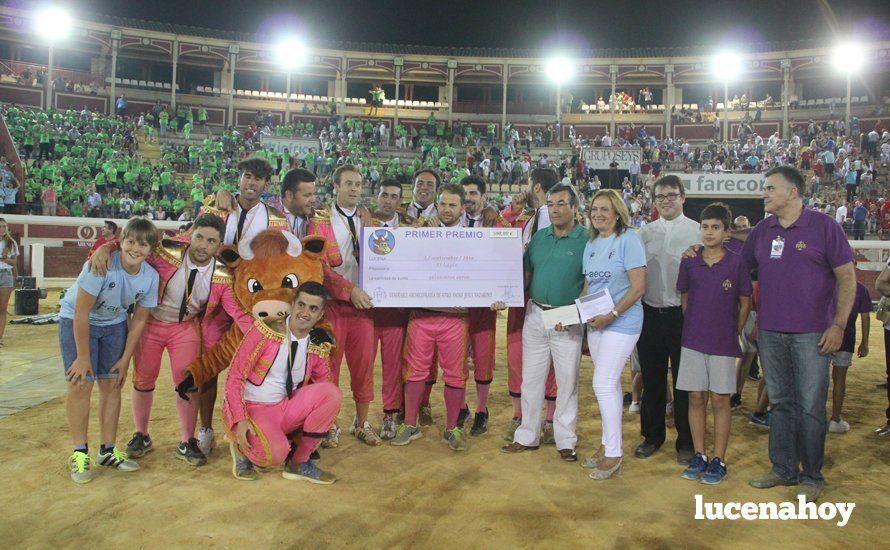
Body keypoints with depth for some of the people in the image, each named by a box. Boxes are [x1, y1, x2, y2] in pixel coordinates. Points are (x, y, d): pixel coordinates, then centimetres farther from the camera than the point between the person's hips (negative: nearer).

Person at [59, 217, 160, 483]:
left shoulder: (151, 277, -15)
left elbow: (139, 320, -4)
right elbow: (81, 313, -24)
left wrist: (125, 359, -3)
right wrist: (83, 356, -20)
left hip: (113, 324, 4)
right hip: (76, 321, -4)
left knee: (112, 385, 3)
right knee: (81, 384, -9)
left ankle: (108, 450, 16)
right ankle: (79, 453, 3)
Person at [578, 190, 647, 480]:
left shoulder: (629, 239, -10)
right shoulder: (591, 244, 12)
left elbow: (638, 287, -15)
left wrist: (612, 314, -21)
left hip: (621, 322, -7)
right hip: (595, 323, 7)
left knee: (604, 383, -10)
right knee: (610, 384, 14)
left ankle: (614, 454, 2)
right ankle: (608, 444, 25)